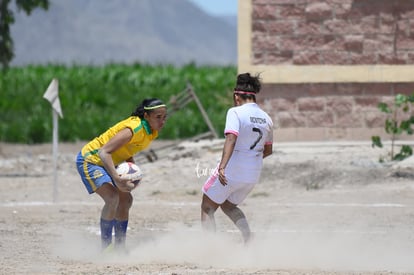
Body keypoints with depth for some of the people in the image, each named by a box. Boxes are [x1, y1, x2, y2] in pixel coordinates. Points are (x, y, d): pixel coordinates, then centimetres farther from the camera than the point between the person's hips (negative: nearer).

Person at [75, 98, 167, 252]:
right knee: (112, 197, -24)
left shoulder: (152, 132, -2)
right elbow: (104, 151, -36)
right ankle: (106, 247, -16)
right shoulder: (135, 129, -31)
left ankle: (119, 247, 11)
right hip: (90, 160, -9)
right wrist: (116, 179, -46)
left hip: (106, 163, 9)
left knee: (125, 199, 4)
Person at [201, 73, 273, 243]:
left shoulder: (235, 112, -12)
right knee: (228, 205, 27)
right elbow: (268, 151, 19)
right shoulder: (266, 119, 8)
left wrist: (223, 166, -35)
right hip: (253, 175, 6)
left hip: (231, 172, -6)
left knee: (207, 207, 11)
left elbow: (231, 139, -27)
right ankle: (247, 235, 4)